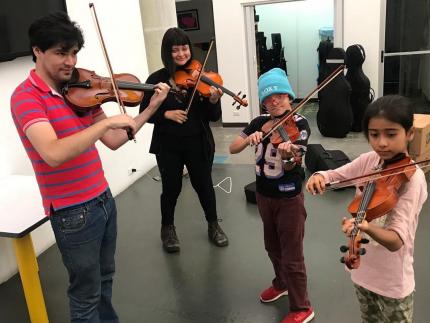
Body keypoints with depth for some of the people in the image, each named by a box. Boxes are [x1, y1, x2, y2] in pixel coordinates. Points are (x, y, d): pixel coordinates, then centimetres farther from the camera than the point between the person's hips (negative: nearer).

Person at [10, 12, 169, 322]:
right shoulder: (25, 96, -16)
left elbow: (113, 141, 7)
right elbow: (54, 154, -33)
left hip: (103, 199, 7)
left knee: (105, 277, 24)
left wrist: (151, 109, 1)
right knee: (86, 294, 11)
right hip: (73, 212, -7)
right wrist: (107, 121, -31)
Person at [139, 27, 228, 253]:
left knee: (204, 185, 13)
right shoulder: (156, 79, -5)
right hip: (168, 146, 0)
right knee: (171, 188, 11)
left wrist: (213, 101, -27)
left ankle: (213, 225, 37)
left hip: (198, 144, 1)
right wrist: (166, 114, -19)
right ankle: (168, 229, 36)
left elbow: (213, 117, -6)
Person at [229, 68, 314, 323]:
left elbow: (292, 164, -25)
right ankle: (282, 284, 48)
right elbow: (233, 148, -6)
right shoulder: (259, 123, 0)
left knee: (292, 256, 3)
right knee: (273, 247, 23)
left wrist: (288, 154, -49)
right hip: (264, 195, 6)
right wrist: (250, 138, -26)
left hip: (289, 198, -5)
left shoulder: (300, 124, -14)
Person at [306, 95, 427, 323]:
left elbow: (397, 241, -30)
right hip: (362, 269, 5)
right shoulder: (368, 160, -6)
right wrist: (319, 176, -23)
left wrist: (367, 227, -52)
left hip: (393, 281, -5)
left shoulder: (412, 178, -23)